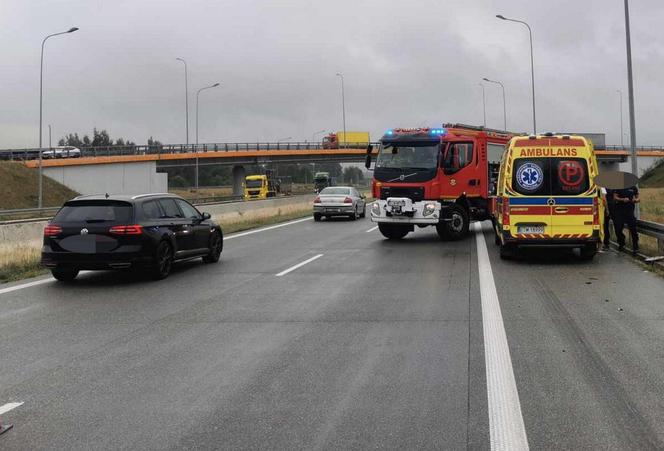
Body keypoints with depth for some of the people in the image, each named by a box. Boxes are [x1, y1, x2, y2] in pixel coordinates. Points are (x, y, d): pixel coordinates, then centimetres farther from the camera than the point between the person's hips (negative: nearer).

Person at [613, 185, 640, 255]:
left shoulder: (633, 188, 9)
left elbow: (638, 199, 14)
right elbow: (615, 198, 1)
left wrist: (635, 200, -10)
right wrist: (622, 199, -17)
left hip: (630, 210, 0)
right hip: (619, 210, 0)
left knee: (633, 229, -7)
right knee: (618, 229, 4)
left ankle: (635, 247, -2)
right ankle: (621, 244, 27)